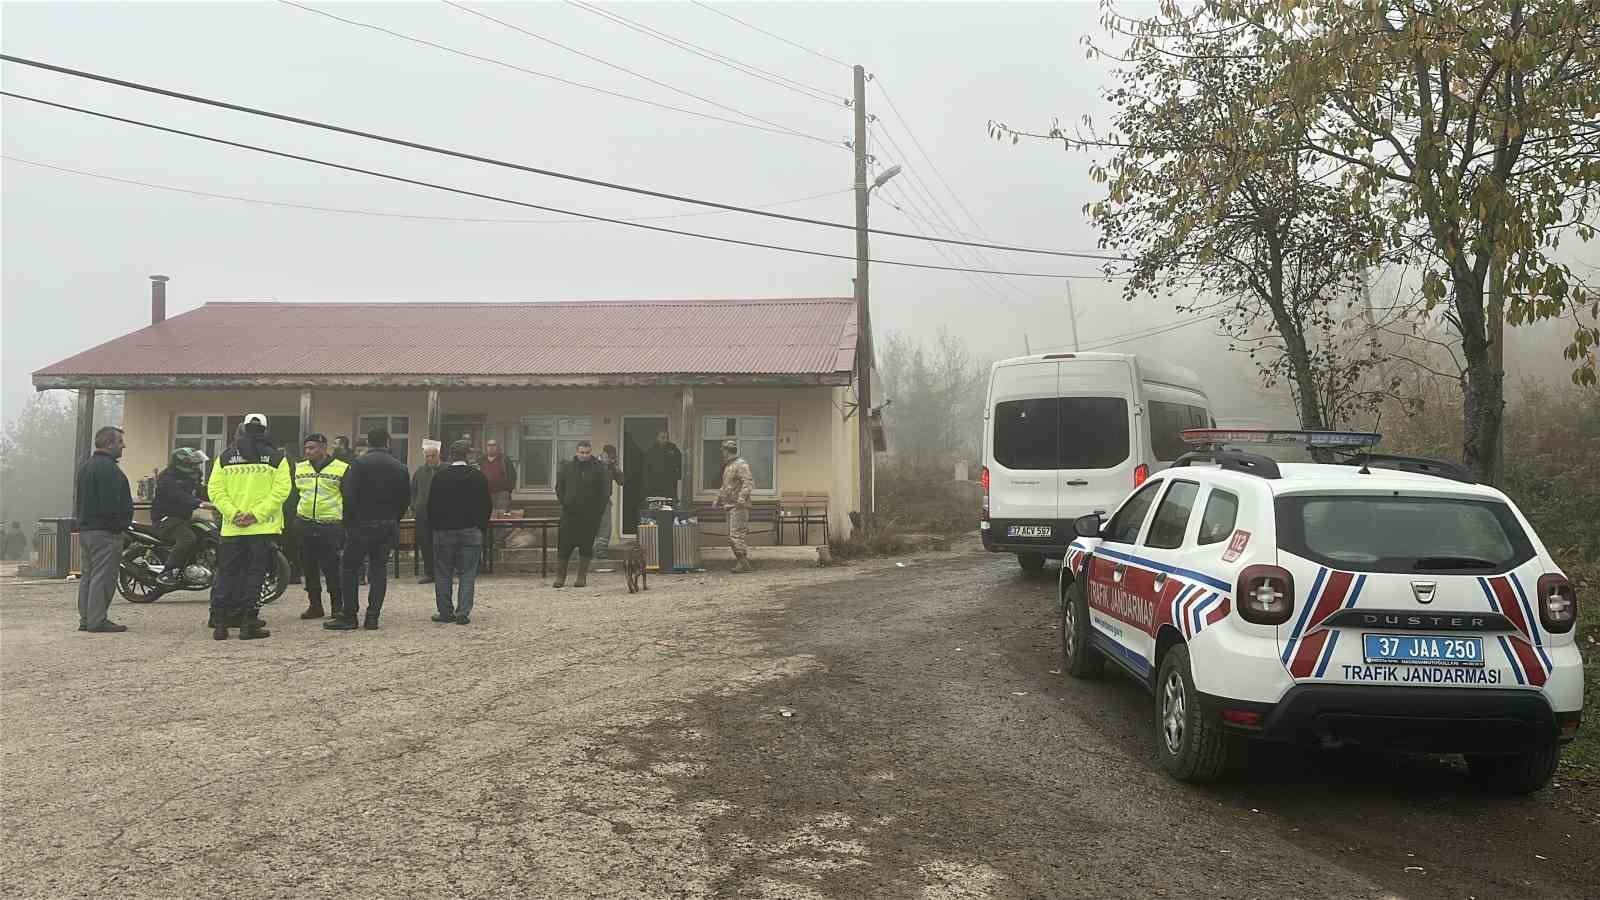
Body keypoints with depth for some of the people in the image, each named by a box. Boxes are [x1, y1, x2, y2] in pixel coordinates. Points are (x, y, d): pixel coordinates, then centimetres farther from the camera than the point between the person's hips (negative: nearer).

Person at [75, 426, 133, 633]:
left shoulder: (86, 466, 18)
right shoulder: (107, 467, -16)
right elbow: (111, 502, -23)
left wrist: (84, 521, 22)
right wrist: (120, 523, -15)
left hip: (85, 528, 11)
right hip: (105, 531, -11)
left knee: (88, 575, 14)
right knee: (103, 577, -8)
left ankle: (85, 619, 17)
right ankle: (97, 621, -7)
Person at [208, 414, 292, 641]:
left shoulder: (225, 457, 9)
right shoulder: (276, 457, 1)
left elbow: (215, 490, 0)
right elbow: (281, 489, -9)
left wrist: (233, 513, -5)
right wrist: (256, 515, -11)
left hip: (232, 528, 2)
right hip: (264, 528, -2)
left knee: (226, 573, 10)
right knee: (255, 573, 2)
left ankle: (219, 623, 10)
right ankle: (248, 624, 1)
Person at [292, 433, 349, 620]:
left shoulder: (342, 469, -2)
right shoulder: (299, 468, 11)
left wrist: (346, 524, -2)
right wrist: (291, 519, 15)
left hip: (330, 526, -4)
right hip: (305, 524, 5)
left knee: (331, 568, -4)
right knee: (309, 568, 8)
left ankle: (337, 606, 7)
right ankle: (314, 605, 17)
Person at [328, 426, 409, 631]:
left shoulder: (359, 463, -7)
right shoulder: (400, 468, 7)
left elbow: (349, 496, -11)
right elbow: (406, 500, 9)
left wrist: (348, 523, -3)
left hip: (362, 524, -4)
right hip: (388, 527, 4)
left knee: (350, 569, 5)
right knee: (379, 570, 7)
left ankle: (348, 615, 2)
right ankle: (372, 617, 5)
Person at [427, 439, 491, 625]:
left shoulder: (440, 477, -3)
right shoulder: (478, 477, 0)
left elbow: (431, 505, 0)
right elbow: (487, 505, 3)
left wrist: (433, 527, 10)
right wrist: (482, 528, 13)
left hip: (444, 531, 0)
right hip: (471, 532, 1)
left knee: (443, 574, 8)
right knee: (468, 574, 3)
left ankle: (446, 612, 9)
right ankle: (463, 612, -2)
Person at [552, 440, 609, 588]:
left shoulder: (599, 469, 2)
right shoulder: (567, 467, 8)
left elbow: (605, 491, 2)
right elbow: (559, 488, 12)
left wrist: (597, 508, -5)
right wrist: (565, 503, 1)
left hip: (590, 516, -1)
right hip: (569, 515, 1)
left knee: (587, 546, 3)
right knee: (564, 545, -1)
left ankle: (582, 577, 11)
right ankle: (560, 577, 7)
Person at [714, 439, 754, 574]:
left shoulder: (740, 464, -11)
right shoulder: (728, 466, 20)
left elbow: (749, 482, -22)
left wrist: (742, 497, -31)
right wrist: (719, 498, 31)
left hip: (739, 507, -10)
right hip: (730, 506, 10)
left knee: (737, 535, -13)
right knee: (732, 537, 10)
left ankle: (744, 564, -10)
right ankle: (741, 562, 15)